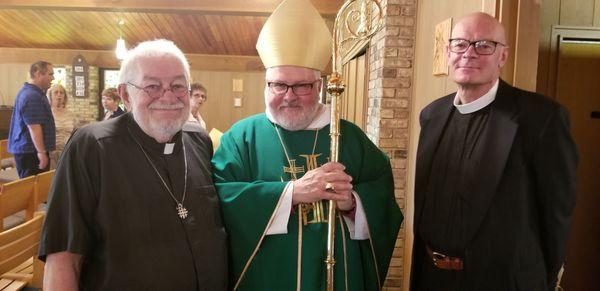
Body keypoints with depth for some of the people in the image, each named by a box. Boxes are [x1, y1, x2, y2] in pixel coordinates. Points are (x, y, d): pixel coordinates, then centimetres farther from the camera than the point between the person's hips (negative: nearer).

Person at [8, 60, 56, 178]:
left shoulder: (30, 91, 15)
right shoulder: (32, 96, -19)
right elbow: (34, 127, -23)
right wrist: (41, 152, -23)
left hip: (27, 149, 10)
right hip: (31, 151, -10)